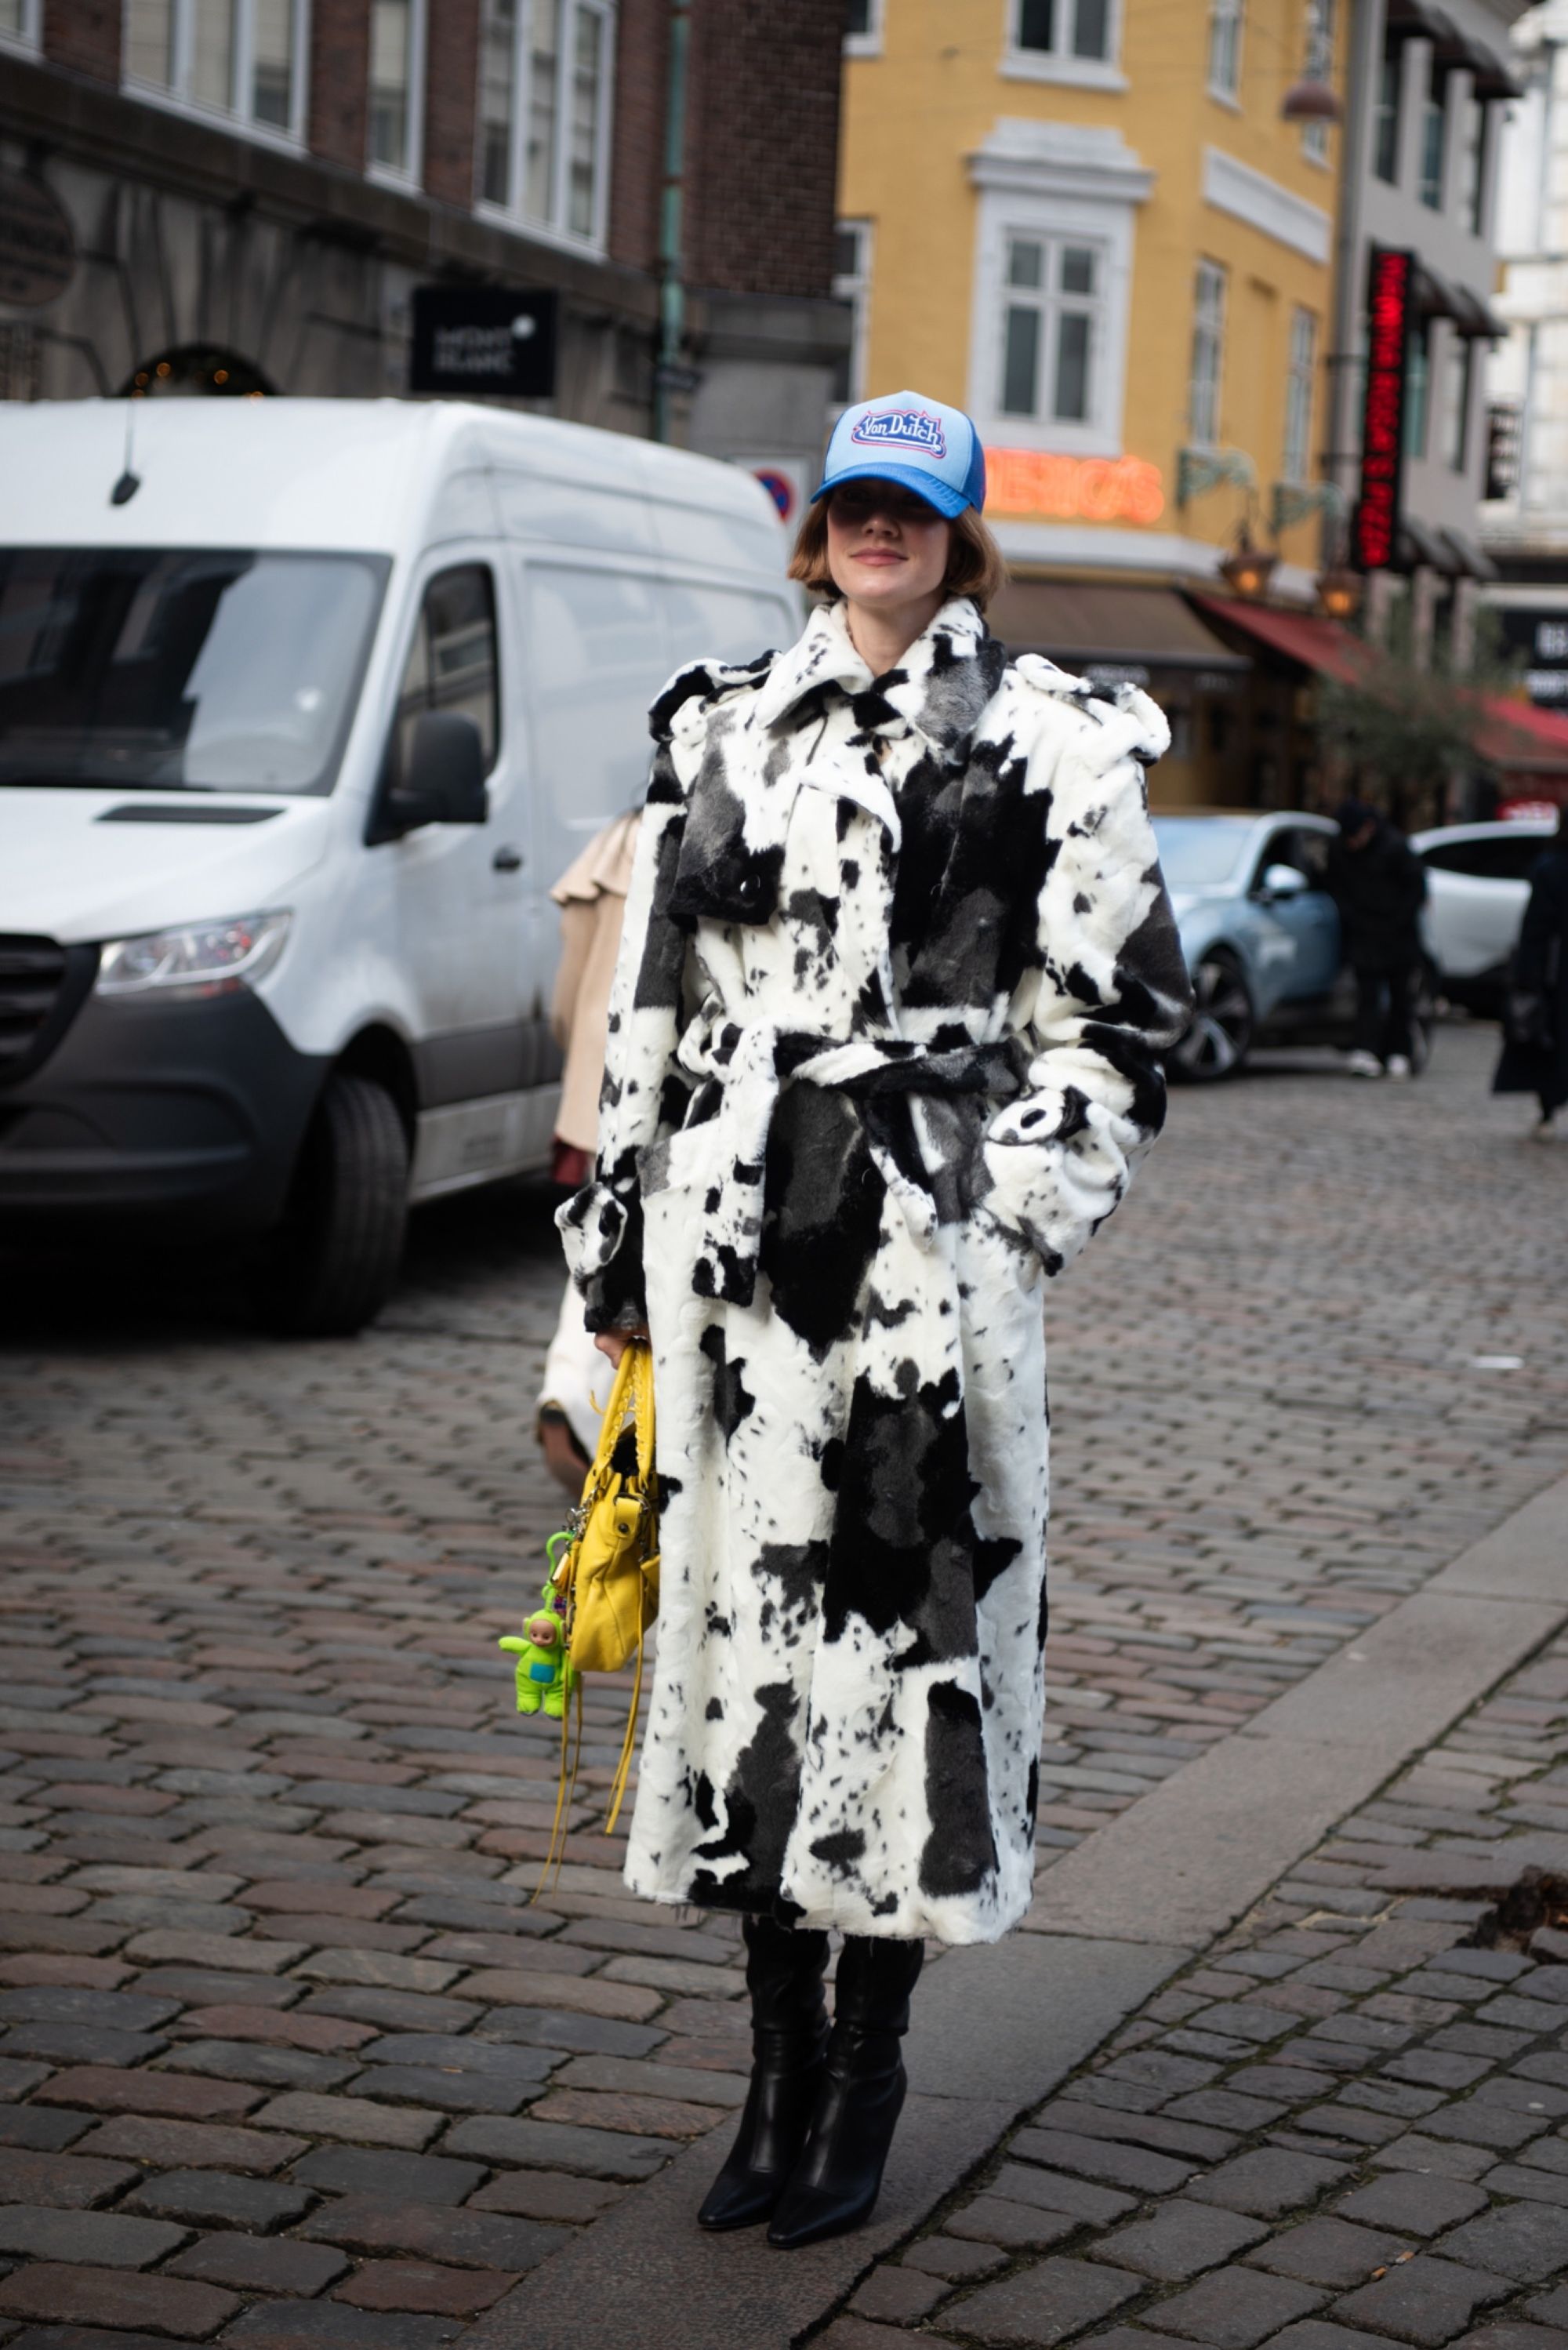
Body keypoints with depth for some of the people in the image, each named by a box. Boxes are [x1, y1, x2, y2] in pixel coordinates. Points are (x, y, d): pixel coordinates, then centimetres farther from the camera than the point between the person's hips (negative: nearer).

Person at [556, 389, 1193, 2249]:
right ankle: (780, 2066, 16)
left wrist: (1010, 1219, -8)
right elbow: (650, 1002, 17)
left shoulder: (1050, 746, 4)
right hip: (735, 1221, 4)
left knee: (912, 1612, -4)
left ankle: (867, 2064, 8)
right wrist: (618, 1238, 13)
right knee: (744, 1612, 5)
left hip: (932, 1234, -4)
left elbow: (1112, 1019, 2)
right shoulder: (721, 730, 15)